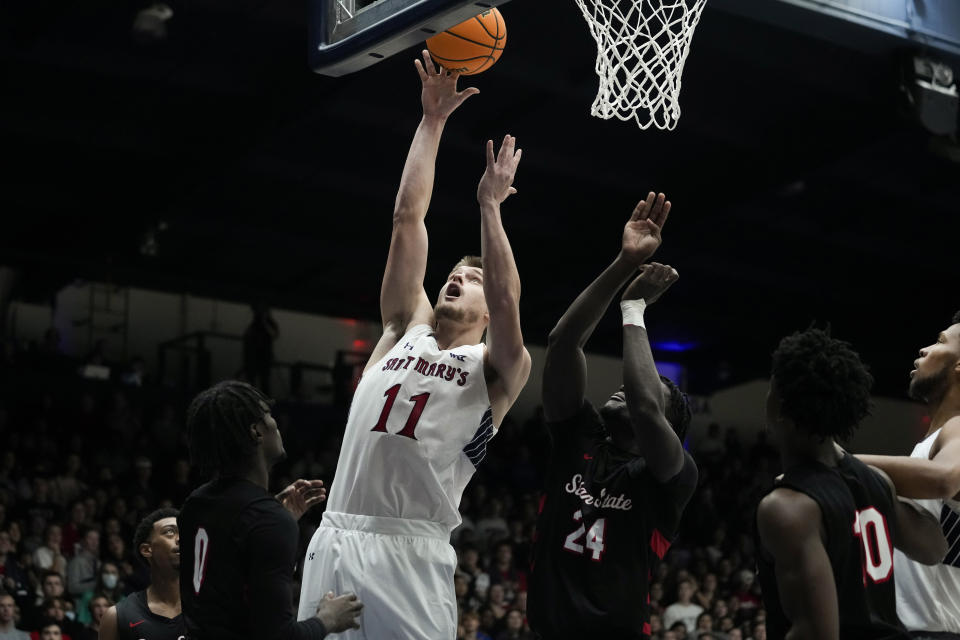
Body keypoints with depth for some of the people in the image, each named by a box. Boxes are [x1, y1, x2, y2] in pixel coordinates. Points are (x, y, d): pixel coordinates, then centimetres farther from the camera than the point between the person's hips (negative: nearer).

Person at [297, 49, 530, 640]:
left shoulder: (497, 369, 9)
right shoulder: (407, 330, 19)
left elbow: (507, 305, -13)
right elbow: (408, 219, 15)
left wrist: (490, 206, -12)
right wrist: (433, 120, 13)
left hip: (411, 552, -4)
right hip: (336, 539, 4)